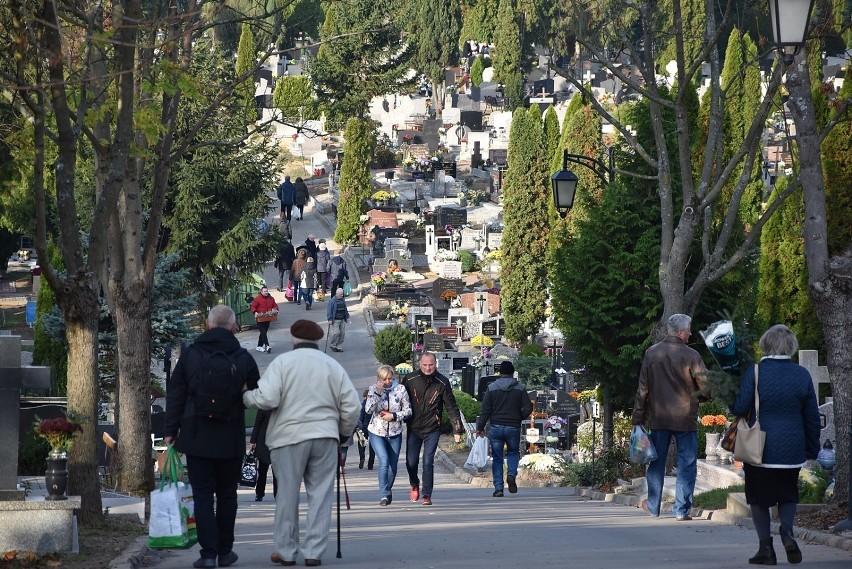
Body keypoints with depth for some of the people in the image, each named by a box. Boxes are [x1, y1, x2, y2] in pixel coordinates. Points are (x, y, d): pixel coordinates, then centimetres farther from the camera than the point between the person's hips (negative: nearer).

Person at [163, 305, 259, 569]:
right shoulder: (244, 358, -2)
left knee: (202, 494, 2)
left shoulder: (190, 355, -2)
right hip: (231, 440, 1)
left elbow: (175, 396, 0)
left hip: (196, 438, -1)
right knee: (227, 493, 12)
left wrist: (170, 431, 5)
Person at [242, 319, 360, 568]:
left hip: (289, 436, -2)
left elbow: (266, 399, -13)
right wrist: (344, 433, 21)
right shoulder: (333, 365, 8)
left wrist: (246, 395, 6)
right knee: (320, 495, 5)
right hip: (325, 436, 2)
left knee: (287, 494, 7)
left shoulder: (282, 361, -2)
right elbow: (352, 406, 7)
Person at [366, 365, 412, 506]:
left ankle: (388, 489, 34)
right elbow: (368, 409, -16)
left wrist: (393, 416, -15)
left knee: (393, 465, 9)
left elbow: (408, 411, -1)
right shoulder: (373, 389, -4)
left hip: (395, 433, 2)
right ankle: (384, 495, -16)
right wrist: (377, 393, -24)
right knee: (384, 461, -19)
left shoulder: (400, 390, -3)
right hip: (377, 432, -2)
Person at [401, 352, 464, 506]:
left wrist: (457, 430, -3)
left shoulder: (442, 382, -3)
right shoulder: (409, 379, -3)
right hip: (413, 429, 1)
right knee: (411, 462, 2)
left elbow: (451, 408, 0)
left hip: (432, 429, -1)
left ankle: (426, 495, 0)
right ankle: (414, 485, 32)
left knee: (428, 462, -8)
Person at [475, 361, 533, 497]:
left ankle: (498, 488, 0)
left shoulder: (492, 388, -1)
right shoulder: (520, 389, 1)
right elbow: (528, 408, -2)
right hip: (513, 428, 0)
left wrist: (480, 427, 2)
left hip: (496, 428, 0)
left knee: (497, 458, 7)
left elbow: (485, 410, -3)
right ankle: (511, 475, -6)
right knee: (513, 452, 21)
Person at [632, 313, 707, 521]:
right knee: (686, 463, 4)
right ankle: (682, 509, 2)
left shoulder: (651, 353, 0)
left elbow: (643, 388, 3)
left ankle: (653, 505, 23)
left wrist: (638, 417, 7)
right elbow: (705, 385, -10)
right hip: (685, 418, -3)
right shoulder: (691, 356, -11)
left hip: (658, 417, 3)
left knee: (657, 462, 14)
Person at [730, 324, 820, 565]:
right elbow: (812, 416, 4)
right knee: (788, 493, 19)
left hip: (760, 448, -3)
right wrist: (813, 449, 13)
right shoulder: (802, 375, -2)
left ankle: (766, 548, 7)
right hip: (792, 450, 3)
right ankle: (787, 530, -6)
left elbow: (740, 408, -10)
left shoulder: (754, 373, -12)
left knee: (759, 497, 9)